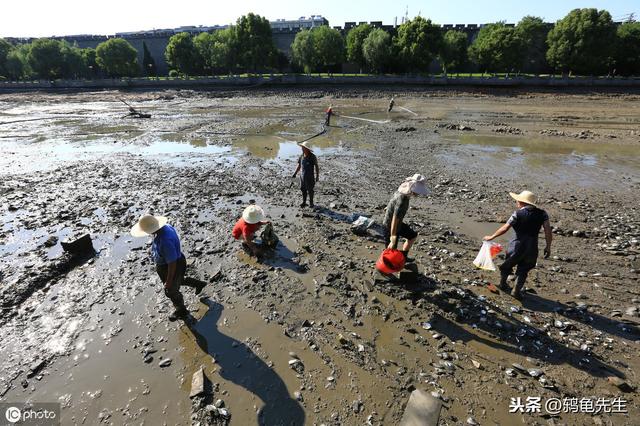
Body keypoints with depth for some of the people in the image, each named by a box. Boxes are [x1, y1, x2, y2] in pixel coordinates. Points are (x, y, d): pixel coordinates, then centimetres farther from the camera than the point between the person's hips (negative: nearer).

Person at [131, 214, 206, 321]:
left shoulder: (165, 241, -42)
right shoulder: (165, 227, -14)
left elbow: (172, 264, -32)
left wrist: (168, 282, -21)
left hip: (172, 268, -8)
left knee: (171, 291, 18)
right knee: (177, 280, 33)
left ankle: (181, 310, 45)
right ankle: (198, 284, 53)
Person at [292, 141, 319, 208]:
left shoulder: (313, 156, -12)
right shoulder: (301, 156, 4)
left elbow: (316, 166, -9)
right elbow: (299, 166, 11)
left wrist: (317, 176, -13)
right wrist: (295, 174, 3)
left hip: (310, 177, -5)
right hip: (302, 176, 5)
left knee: (310, 190, 4)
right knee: (303, 189, 9)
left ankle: (311, 203, 17)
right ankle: (304, 202, 21)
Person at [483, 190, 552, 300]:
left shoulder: (518, 213, -9)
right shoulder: (542, 214, 1)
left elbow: (505, 228, -10)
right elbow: (548, 230, -5)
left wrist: (491, 237, 0)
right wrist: (548, 247, 1)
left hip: (518, 245, -2)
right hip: (532, 247, 3)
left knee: (508, 264, 21)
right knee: (524, 269, 18)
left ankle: (502, 283, 39)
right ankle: (516, 291, 19)